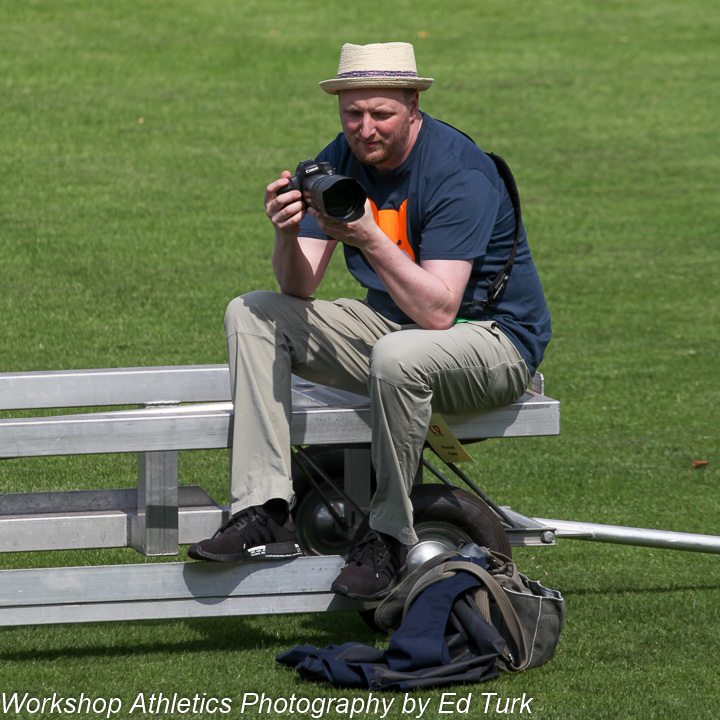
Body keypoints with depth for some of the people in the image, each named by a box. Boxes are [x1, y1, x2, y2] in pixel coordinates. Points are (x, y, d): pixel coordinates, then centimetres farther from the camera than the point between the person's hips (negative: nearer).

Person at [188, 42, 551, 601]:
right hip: (394, 324, 8)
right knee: (252, 315, -2)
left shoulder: (460, 172, -23)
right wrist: (288, 235, -28)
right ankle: (266, 513, -15)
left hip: (494, 339, -8)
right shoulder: (341, 161, -2)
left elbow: (438, 312, -31)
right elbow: (300, 290, -6)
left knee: (397, 355, -40)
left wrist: (369, 238, -40)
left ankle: (389, 537, -20)